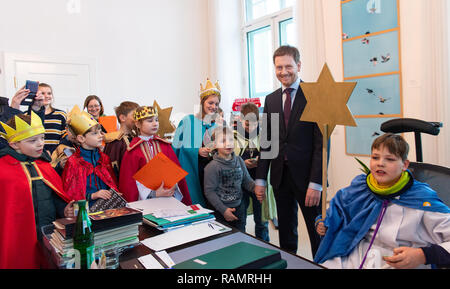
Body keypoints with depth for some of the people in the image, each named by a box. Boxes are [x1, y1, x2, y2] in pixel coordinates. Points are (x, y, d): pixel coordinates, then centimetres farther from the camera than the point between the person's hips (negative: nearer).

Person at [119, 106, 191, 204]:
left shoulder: (165, 145, 11)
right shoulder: (132, 152, 0)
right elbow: (129, 182, -2)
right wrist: (154, 194, -14)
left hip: (171, 195, 3)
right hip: (148, 199, -2)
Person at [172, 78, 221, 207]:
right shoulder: (188, 121, 0)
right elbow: (177, 147, -3)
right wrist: (197, 151, -16)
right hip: (192, 171, -3)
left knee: (211, 205, 1)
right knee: (193, 206, -2)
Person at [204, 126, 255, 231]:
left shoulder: (239, 160, 1)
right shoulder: (212, 167, -15)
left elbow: (247, 180, 7)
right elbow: (209, 191, -15)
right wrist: (223, 210, -18)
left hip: (239, 208, 5)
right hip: (221, 211, -5)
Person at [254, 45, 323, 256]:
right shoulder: (271, 99, 10)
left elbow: (321, 142, -11)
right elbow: (266, 141, 10)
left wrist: (316, 183, -16)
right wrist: (260, 179, 6)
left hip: (306, 176, -4)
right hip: (280, 176, 5)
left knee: (318, 232, 8)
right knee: (286, 233, 16)